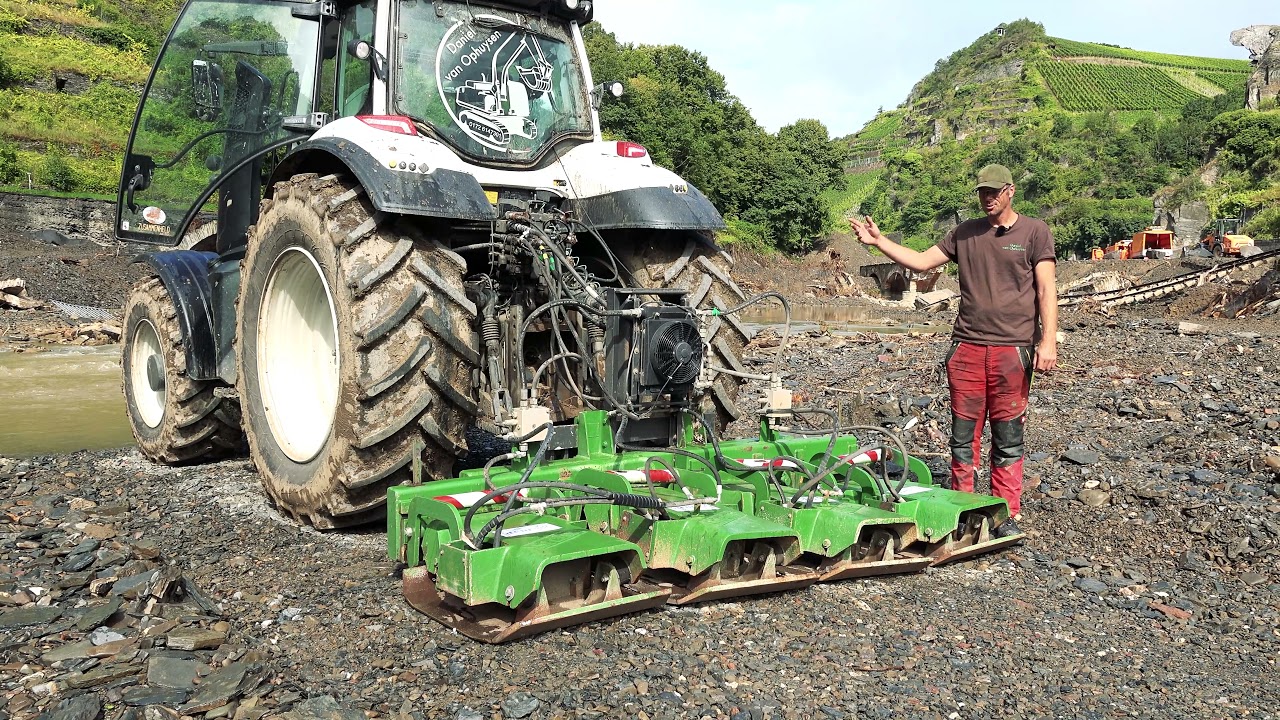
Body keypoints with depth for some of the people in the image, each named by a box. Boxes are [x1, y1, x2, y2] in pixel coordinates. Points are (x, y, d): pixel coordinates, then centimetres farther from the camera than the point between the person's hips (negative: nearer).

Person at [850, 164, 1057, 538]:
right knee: (963, 436, 5)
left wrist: (1048, 340, -12)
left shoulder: (1034, 231, 4)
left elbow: (1046, 289, -2)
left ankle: (1007, 516, 12)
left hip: (1012, 349, -3)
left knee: (1008, 440, 2)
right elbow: (921, 261, 15)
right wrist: (878, 241, 7)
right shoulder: (965, 233, 15)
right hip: (966, 348, 3)